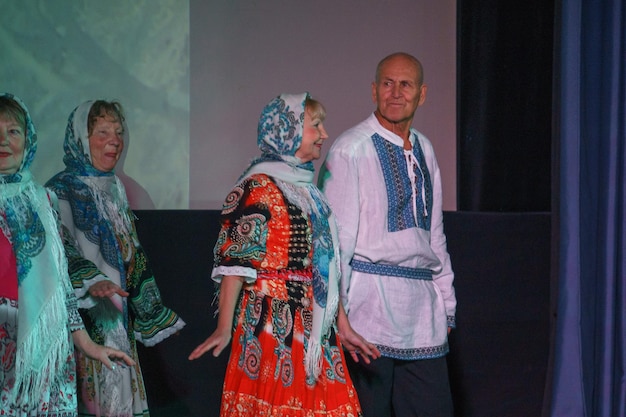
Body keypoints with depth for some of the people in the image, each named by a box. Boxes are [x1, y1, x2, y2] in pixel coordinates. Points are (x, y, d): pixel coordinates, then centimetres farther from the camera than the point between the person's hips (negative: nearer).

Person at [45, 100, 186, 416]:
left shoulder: (114, 189, 15)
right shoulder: (62, 190, -9)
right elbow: (60, 249, -23)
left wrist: (153, 315, 22)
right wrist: (90, 281, -41)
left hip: (118, 319, 7)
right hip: (83, 320, -7)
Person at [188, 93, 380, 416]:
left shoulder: (308, 190, 17)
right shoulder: (259, 187, -7)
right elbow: (235, 262, -13)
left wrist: (343, 326, 17)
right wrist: (224, 328, -20)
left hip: (315, 330, 7)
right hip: (274, 326, -7)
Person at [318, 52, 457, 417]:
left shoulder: (424, 150, 15)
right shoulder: (351, 151, -6)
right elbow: (336, 238, -9)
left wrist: (446, 302, 18)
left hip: (422, 307, 6)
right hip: (371, 303, -6)